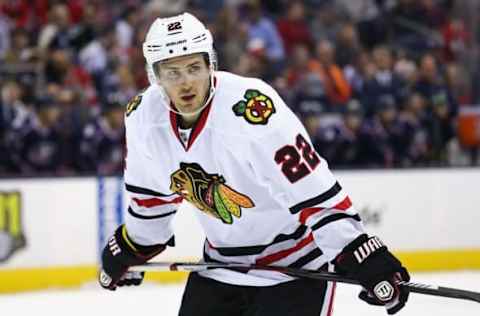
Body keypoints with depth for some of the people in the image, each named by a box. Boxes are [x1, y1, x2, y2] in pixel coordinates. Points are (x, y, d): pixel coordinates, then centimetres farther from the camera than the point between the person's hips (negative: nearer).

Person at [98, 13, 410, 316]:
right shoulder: (143, 117, -9)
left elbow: (314, 192, -29)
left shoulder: (253, 109, -30)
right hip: (222, 260, 7)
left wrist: (366, 259, -31)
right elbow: (152, 192, 12)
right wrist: (130, 248, 23)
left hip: (296, 263, -7)